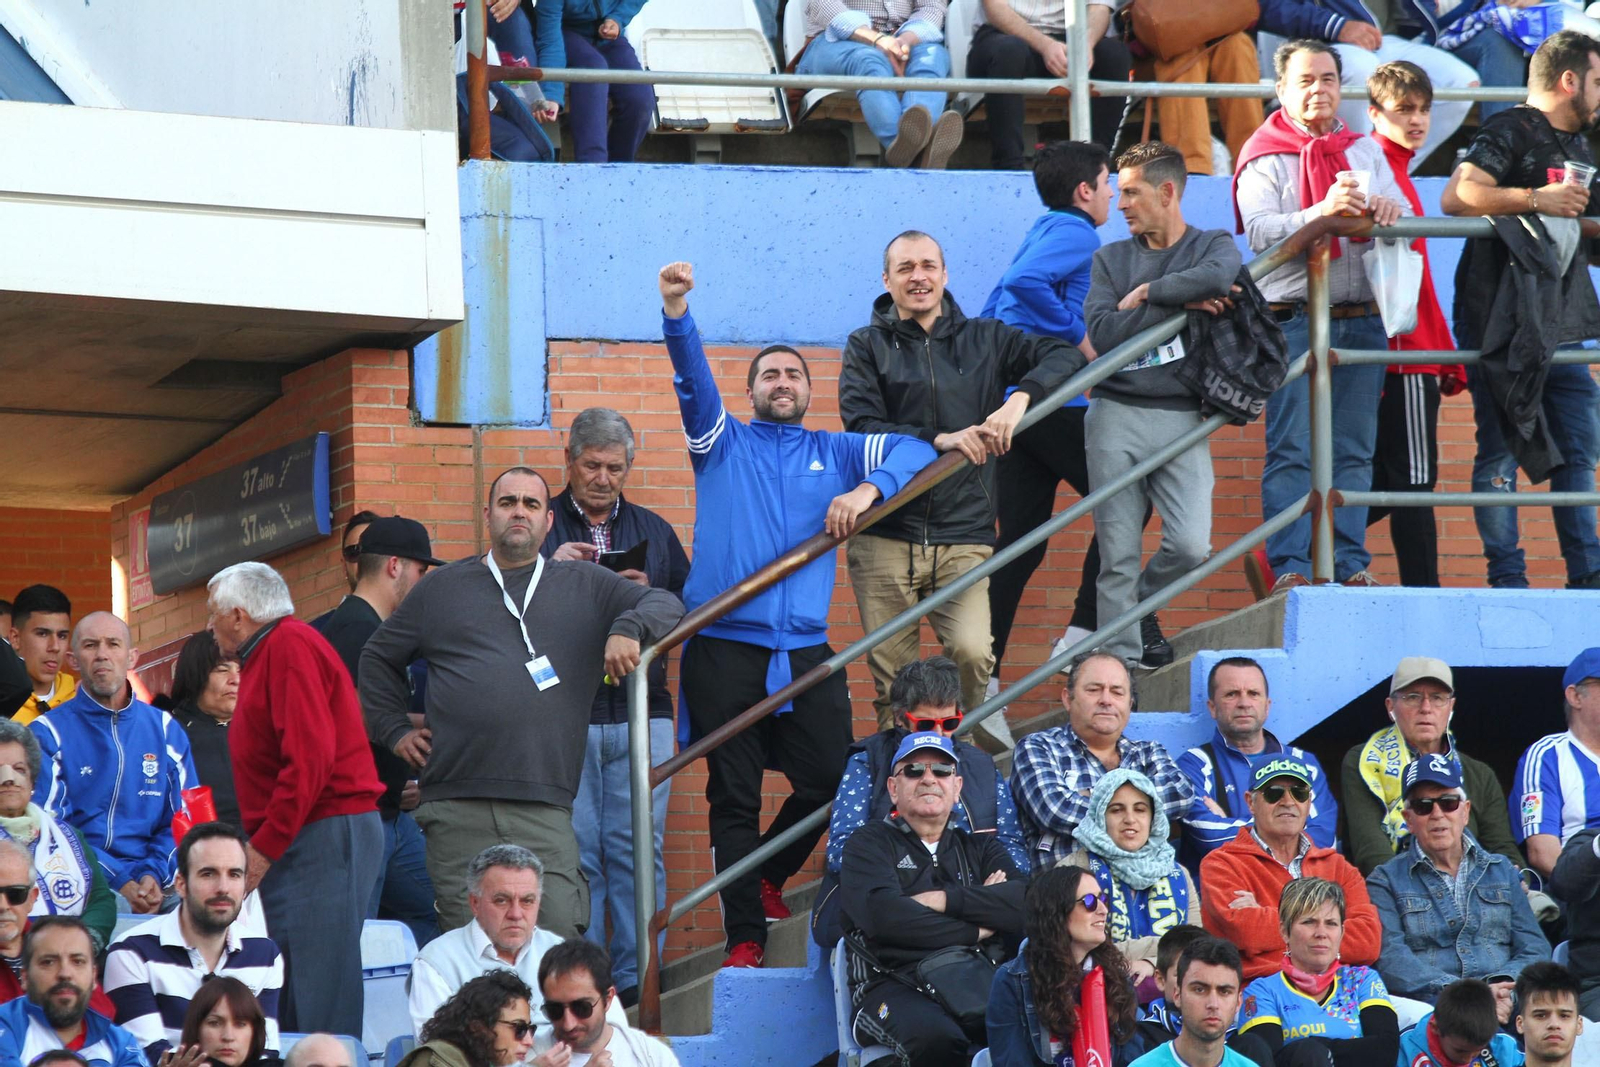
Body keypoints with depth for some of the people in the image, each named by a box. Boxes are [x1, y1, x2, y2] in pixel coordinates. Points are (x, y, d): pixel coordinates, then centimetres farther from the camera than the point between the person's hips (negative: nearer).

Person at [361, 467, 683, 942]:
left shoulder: (585, 587, 15)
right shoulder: (441, 589, 18)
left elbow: (665, 605, 11)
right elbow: (378, 657, 28)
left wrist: (628, 628, -10)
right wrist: (395, 729, 16)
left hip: (544, 812, -1)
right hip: (457, 812, 1)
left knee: (560, 941, -12)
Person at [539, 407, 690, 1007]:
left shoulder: (654, 531, 18)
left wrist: (650, 596, -5)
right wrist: (549, 571, -12)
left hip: (640, 713, 2)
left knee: (638, 848, -1)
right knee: (573, 853, -4)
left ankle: (636, 978, 3)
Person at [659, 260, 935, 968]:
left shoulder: (835, 453, 18)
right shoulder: (722, 443, 14)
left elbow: (915, 452, 10)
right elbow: (692, 379, -3)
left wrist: (869, 488, -10)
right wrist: (675, 311, -21)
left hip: (806, 647, 2)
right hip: (724, 645, -2)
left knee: (829, 779, -2)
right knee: (733, 795, -2)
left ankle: (768, 876, 23)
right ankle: (745, 934, 1)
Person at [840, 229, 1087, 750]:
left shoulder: (984, 339, 14)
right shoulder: (867, 347, 10)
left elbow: (1065, 356, 5)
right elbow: (862, 427, -5)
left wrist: (1020, 397, -13)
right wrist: (939, 440, -17)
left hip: (963, 538, 0)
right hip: (884, 537, 0)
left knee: (972, 651, -20)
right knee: (891, 676, -2)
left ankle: (985, 715, 6)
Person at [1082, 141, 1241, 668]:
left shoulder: (1213, 245, 9)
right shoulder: (1111, 259, 13)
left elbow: (1219, 276, -18)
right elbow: (1102, 332, -4)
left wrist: (1146, 293, -9)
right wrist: (1179, 304, -7)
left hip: (1181, 419, -1)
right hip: (1116, 416, 1)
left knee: (1191, 546, -12)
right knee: (1119, 554, -4)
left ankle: (1128, 609, 16)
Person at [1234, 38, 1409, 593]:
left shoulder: (1366, 150, 18)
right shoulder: (1265, 158, 4)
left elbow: (1402, 219, 11)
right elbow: (1261, 232, -11)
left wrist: (1387, 209, -14)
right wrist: (1323, 213, -26)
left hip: (1361, 317, 4)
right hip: (1293, 320, -4)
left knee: (1354, 450, 3)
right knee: (1292, 451, -9)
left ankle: (1350, 564, 6)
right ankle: (1288, 568, -11)